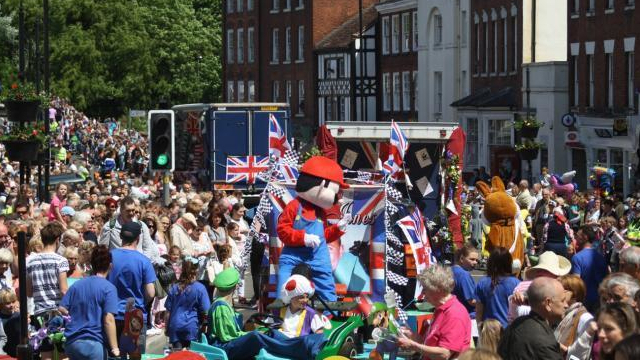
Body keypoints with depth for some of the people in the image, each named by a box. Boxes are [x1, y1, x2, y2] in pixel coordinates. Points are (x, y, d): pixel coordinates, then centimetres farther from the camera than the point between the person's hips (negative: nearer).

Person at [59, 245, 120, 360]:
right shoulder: (108, 288, -6)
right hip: (93, 343, -6)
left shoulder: (76, 285, 11)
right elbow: (108, 319, -14)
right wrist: (114, 347, -12)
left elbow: (62, 309, 11)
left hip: (71, 342, 6)